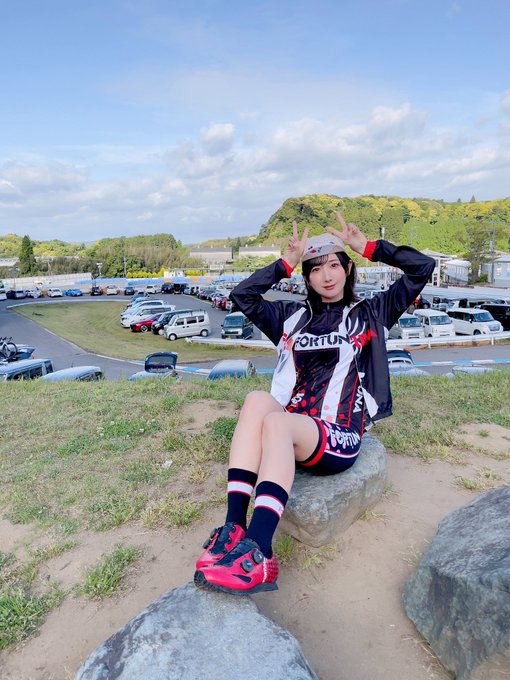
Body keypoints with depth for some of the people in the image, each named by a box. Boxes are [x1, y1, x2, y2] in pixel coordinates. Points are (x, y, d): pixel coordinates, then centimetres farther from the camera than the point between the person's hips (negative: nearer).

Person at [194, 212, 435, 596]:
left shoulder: (370, 314, 16)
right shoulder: (293, 316, 24)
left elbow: (422, 267, 11)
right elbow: (242, 295, 18)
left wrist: (367, 247, 12)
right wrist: (286, 263, 16)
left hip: (338, 438, -3)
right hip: (288, 430, 3)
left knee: (276, 420, -35)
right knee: (258, 400, -31)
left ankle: (258, 556, -43)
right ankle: (233, 529, -36)